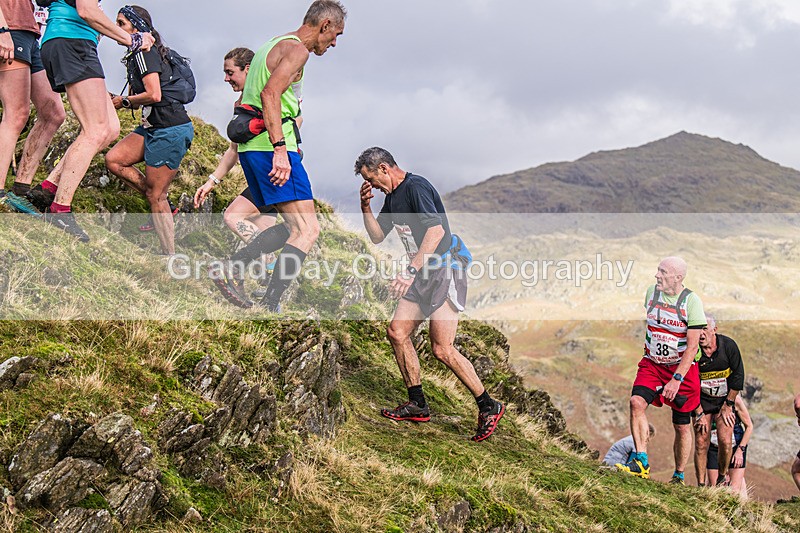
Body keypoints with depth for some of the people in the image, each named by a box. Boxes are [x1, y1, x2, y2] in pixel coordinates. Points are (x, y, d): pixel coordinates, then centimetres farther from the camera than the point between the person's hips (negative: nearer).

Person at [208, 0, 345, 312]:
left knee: (293, 227, 16)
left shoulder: (274, 46, 24)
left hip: (251, 147, 10)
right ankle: (270, 308, -17)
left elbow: (244, 101, 27)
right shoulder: (297, 49, -7)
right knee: (307, 230, -12)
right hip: (271, 146, -10)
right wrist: (280, 148, -27)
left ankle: (230, 268, 9)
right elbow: (270, 94, -22)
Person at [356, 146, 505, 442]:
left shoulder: (416, 187, -16)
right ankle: (417, 404, 14)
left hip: (445, 270, -10)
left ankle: (489, 407, 1)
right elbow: (377, 236, 22)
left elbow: (436, 230, -29)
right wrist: (366, 207, 6)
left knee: (441, 349, -12)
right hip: (423, 274, 10)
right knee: (397, 332, 4)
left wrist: (411, 270, -35)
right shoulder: (392, 195, 15)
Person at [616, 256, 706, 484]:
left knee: (682, 425, 5)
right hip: (652, 363, 4)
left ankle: (679, 477, 21)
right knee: (637, 402, -22)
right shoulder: (651, 292, -2)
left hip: (682, 368, -4)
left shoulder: (691, 301, -17)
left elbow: (692, 346, -19)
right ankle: (641, 462, -21)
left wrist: (676, 379, -25)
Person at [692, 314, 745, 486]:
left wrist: (728, 405, -6)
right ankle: (701, 486, 2)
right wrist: (699, 413, -13)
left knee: (725, 441, -12)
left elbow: (738, 376, -6)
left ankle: (723, 477, 13)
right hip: (702, 402, 0)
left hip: (725, 400, 0)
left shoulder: (728, 345, -13)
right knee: (701, 443, -7)